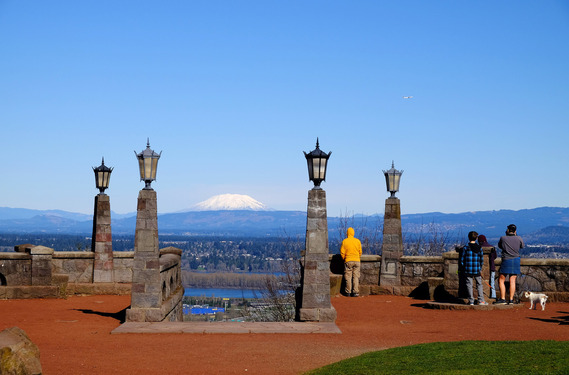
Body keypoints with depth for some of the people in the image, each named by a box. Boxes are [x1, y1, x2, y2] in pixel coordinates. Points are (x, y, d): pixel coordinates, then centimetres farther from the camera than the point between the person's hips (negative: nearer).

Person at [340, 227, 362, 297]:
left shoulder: (344, 241, -4)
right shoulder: (357, 241, 2)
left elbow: (342, 252, -3)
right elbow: (360, 252, 7)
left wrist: (344, 258, 13)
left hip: (348, 261, -2)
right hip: (356, 261, 2)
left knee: (348, 277, 4)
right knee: (356, 277, 3)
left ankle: (348, 292, 5)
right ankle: (355, 292, -1)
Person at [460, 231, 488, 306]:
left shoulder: (465, 248, -4)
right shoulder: (479, 248, 1)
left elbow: (462, 260, -2)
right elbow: (482, 260, 6)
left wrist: (464, 268, 10)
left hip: (468, 270, -1)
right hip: (477, 270, 1)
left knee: (469, 285, 4)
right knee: (479, 284, 10)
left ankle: (471, 301, 3)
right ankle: (481, 300, 6)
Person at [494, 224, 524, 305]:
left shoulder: (503, 238, -7)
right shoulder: (518, 238, -2)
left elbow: (499, 246, 13)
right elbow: (522, 246, 17)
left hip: (506, 261, -3)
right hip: (516, 260, 3)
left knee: (501, 280, 4)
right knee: (512, 281, 4)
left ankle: (502, 299, -3)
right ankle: (511, 300, 1)